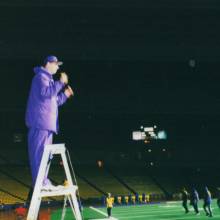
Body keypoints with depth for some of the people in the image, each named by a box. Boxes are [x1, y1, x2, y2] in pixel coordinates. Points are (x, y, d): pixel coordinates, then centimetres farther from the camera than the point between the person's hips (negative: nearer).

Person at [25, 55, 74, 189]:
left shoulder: (48, 79, 24)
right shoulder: (41, 77, -6)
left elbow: (53, 101, 29)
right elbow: (46, 92, -25)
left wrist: (65, 95, 19)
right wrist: (60, 83, -21)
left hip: (47, 123, 11)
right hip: (40, 122, -11)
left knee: (44, 153, 12)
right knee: (40, 152, -12)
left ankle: (44, 182, 17)